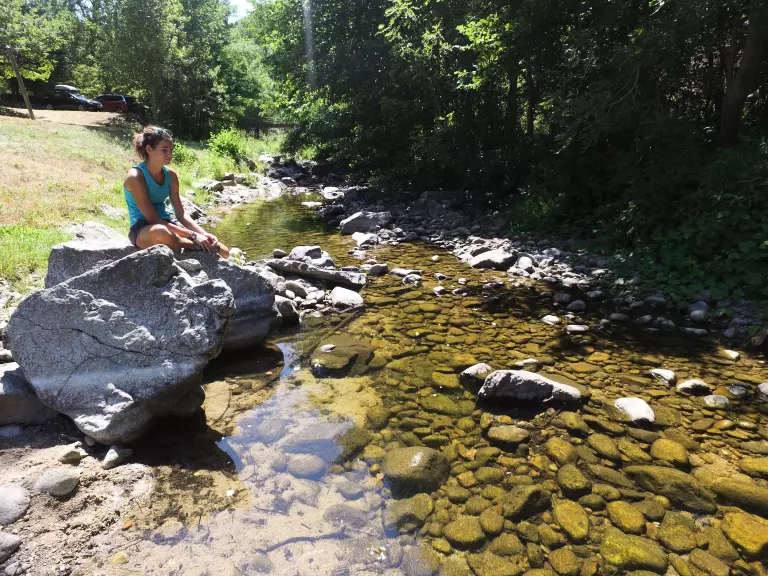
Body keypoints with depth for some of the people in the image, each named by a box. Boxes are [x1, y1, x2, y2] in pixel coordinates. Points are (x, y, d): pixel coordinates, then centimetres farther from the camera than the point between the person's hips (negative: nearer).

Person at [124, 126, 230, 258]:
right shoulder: (135, 176, -15)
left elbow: (181, 214, 4)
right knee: (161, 232, -45)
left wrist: (204, 234, -14)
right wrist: (193, 235, -28)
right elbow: (153, 219, -22)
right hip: (143, 231, -5)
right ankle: (201, 247, -22)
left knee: (223, 252, -11)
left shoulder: (171, 175, 4)